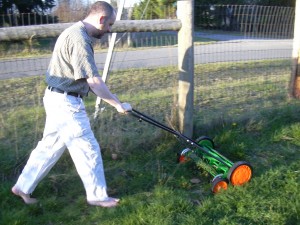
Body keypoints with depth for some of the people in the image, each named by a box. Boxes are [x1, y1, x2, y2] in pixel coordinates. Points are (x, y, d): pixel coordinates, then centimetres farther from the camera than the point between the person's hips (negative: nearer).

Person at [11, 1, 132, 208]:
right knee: (88, 150, 2)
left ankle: (23, 186, 31)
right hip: (66, 103, -10)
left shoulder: (75, 32, 12)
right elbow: (94, 82, -24)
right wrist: (118, 104, -16)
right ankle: (97, 196, 18)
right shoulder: (79, 39, -22)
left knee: (49, 147, 19)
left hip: (59, 99, 10)